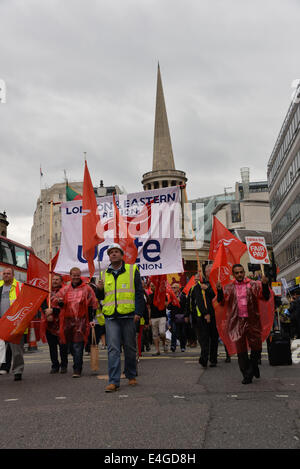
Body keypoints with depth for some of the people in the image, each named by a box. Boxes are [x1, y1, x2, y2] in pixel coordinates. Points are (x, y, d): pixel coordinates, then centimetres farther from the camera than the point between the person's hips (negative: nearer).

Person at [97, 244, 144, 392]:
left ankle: (131, 376, 25)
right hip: (111, 317, 2)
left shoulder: (132, 270, 5)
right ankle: (113, 381, -5)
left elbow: (139, 293, 2)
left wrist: (138, 312, -8)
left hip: (128, 315, -2)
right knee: (113, 349, -5)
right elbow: (102, 297, 21)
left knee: (130, 348, 8)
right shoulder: (105, 274, 13)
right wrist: (100, 290, -1)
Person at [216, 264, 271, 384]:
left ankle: (253, 365, 31)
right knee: (241, 350, 4)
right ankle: (246, 375, 15)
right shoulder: (229, 288, 9)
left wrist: (265, 285, -20)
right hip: (237, 322, 1)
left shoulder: (253, 285, 5)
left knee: (256, 347, 3)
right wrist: (219, 290, -19)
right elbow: (221, 301, 0)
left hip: (252, 321, -1)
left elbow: (265, 297, -3)